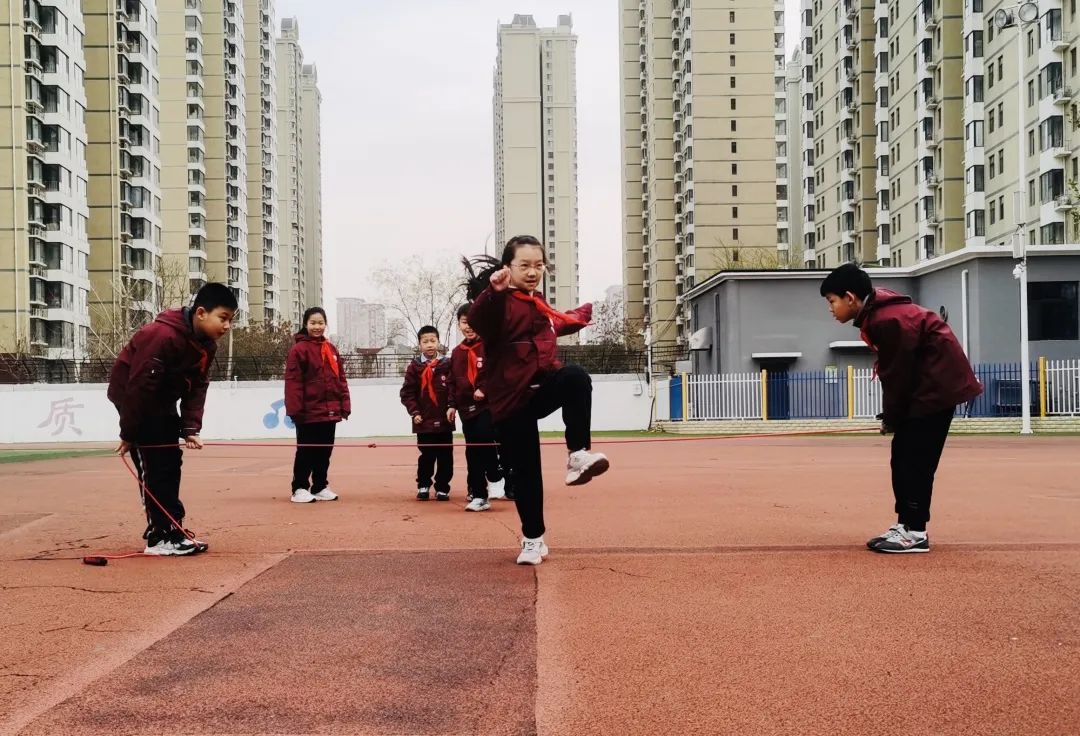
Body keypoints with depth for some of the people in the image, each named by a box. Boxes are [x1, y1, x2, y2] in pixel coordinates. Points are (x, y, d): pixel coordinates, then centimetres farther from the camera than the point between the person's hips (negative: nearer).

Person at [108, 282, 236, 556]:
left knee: (171, 461, 9)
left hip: (162, 403, 9)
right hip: (133, 397, -9)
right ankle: (160, 537, -8)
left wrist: (190, 428, -16)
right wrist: (129, 435, -23)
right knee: (154, 465, -11)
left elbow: (197, 387, -4)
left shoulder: (206, 344, -6)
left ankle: (172, 530, 17)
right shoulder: (162, 336, -32)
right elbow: (140, 386, -29)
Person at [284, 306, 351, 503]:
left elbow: (341, 379, 13)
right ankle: (299, 489, 12)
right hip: (309, 412, -6)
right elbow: (293, 382, -13)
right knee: (306, 451, 2)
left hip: (330, 411, 6)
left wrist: (345, 405, 7)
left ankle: (320, 487, 23)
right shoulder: (299, 349, -8)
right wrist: (295, 409, -18)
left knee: (325, 451, 12)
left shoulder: (331, 349, 12)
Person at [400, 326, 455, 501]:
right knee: (426, 456, 5)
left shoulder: (447, 364, 2)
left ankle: (442, 488, 15)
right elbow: (407, 392, 1)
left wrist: (452, 406, -15)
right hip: (424, 421, 0)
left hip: (445, 420, 1)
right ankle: (423, 486, 20)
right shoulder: (414, 367, 2)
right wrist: (415, 412, -8)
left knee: (445, 457, 5)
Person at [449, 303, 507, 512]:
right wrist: (452, 404, 11)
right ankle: (479, 496, 11)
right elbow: (453, 381, 19)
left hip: (489, 404, -5)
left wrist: (485, 389, -19)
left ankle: (495, 478, 0)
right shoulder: (457, 352, 13)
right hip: (467, 408, 6)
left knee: (484, 437, -24)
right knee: (472, 452, 6)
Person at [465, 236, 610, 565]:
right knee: (525, 473, 1)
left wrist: (582, 314, 42)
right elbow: (477, 320, -38)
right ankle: (533, 538, 20)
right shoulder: (500, 303, -12)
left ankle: (579, 455, -28)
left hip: (543, 390, 5)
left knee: (576, 377, -29)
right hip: (511, 401, -5)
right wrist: (494, 292, -55)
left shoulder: (539, 305, 14)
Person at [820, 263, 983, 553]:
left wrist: (891, 418, -7)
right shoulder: (876, 314, 7)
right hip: (925, 385, 10)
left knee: (915, 458, -9)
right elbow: (894, 370, 11)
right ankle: (905, 524, 15)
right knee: (903, 455, 10)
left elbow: (897, 374, -19)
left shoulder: (887, 320, -25)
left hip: (938, 385, -10)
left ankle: (915, 532, -5)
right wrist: (892, 416, 7)